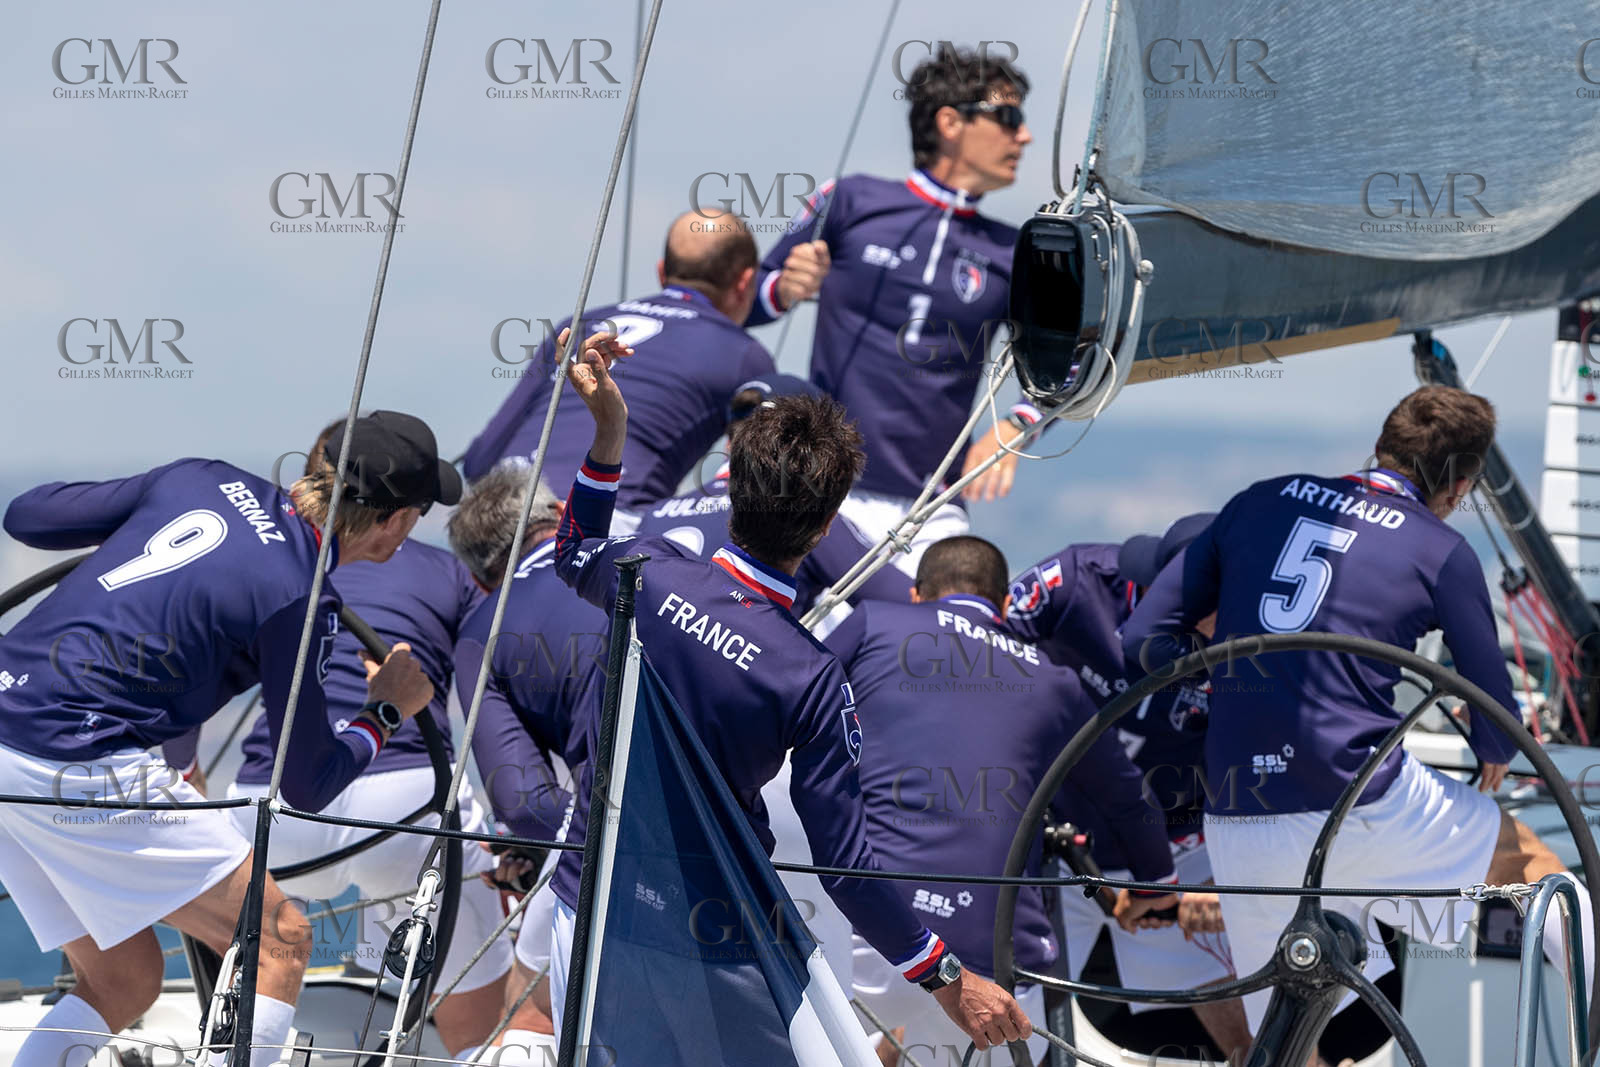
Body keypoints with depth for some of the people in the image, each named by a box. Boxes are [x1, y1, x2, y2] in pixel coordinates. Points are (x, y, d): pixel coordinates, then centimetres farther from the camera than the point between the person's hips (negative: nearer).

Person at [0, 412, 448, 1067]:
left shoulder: (203, 479, 9)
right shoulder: (299, 600, -10)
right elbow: (307, 786, -1)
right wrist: (387, 712, 17)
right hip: (78, 768, -8)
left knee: (121, 981, 19)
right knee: (278, 942, 0)